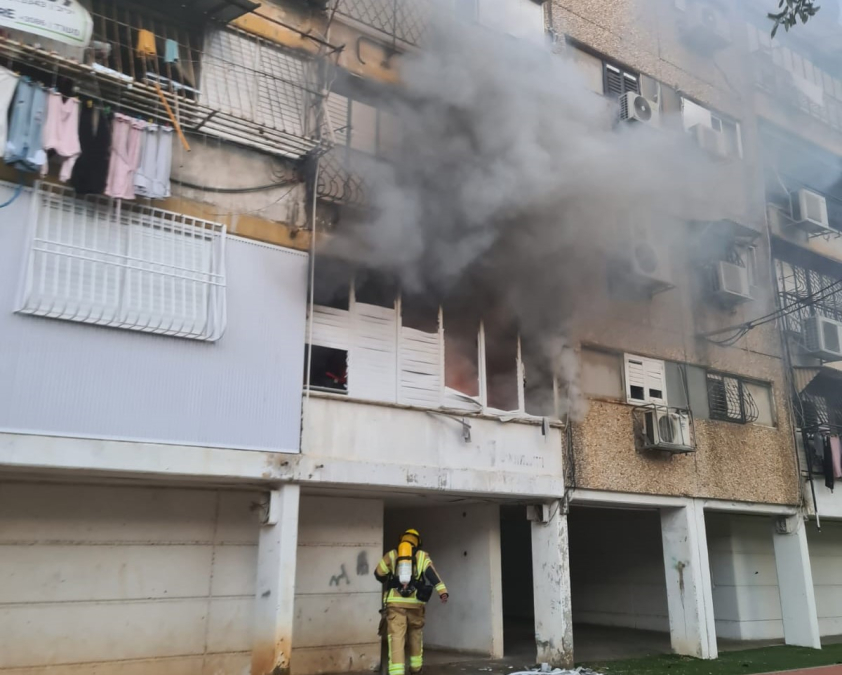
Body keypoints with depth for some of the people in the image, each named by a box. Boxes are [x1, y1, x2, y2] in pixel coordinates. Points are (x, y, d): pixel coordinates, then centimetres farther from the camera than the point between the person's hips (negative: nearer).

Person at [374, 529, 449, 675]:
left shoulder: (391, 555, 11)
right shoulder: (423, 556, 10)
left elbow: (378, 574, 14)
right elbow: (432, 574, -6)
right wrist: (443, 591, -17)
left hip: (395, 601, -1)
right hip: (415, 601, 1)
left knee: (396, 635, -4)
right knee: (415, 632, 22)